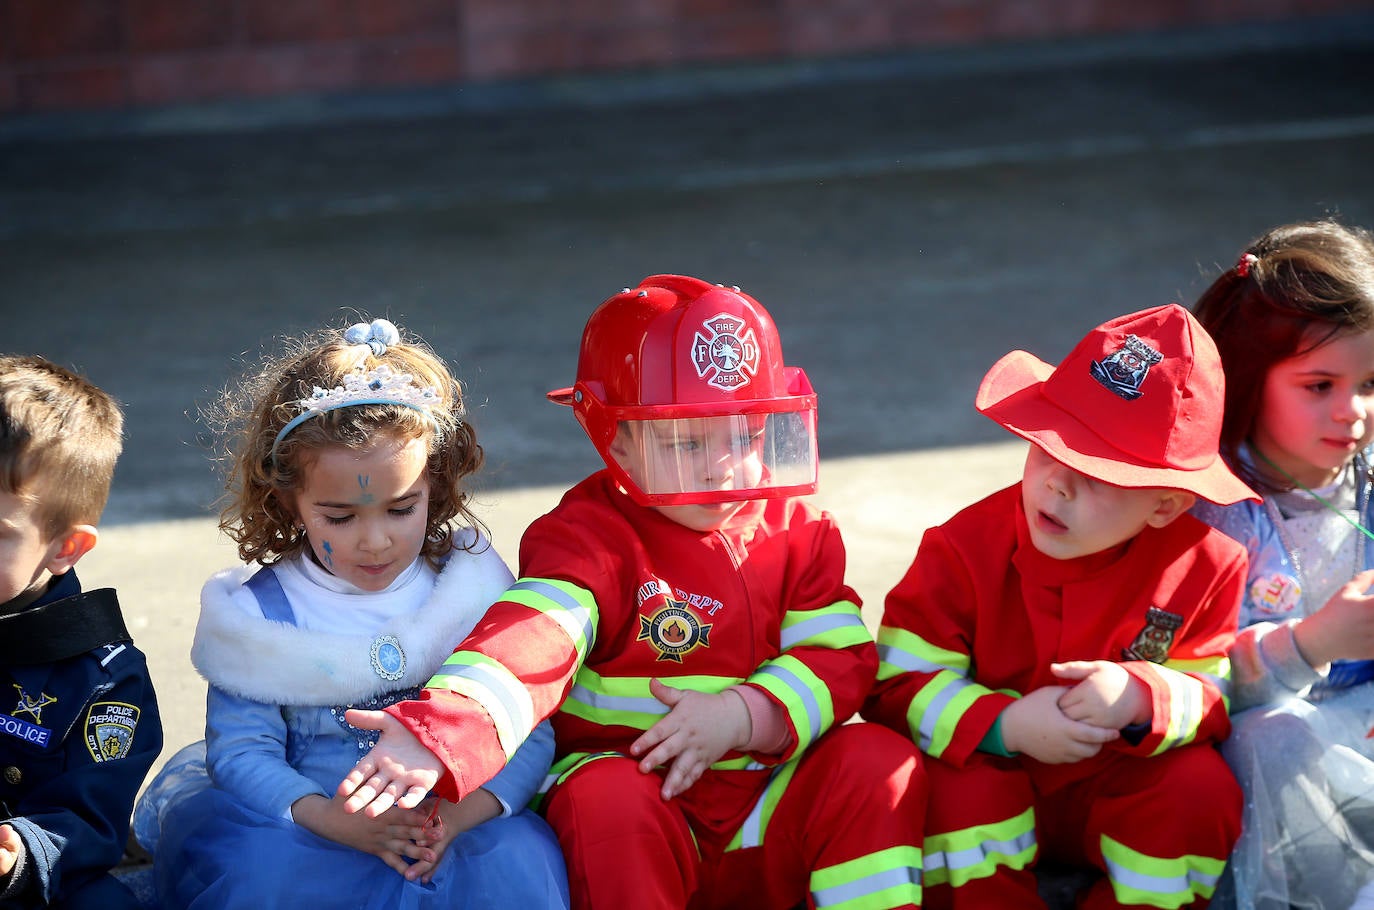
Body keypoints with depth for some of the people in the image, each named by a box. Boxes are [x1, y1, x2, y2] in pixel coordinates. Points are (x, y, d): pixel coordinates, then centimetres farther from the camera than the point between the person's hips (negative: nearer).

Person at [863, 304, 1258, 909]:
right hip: (991, 775, -1)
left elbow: (1220, 695, -8)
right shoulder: (966, 549, -15)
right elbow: (896, 687, -17)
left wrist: (1145, 698, -32)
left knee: (1200, 789, -27)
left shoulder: (1205, 567, -12)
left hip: (1117, 799, 1)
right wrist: (1004, 724, -34)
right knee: (954, 783, -34)